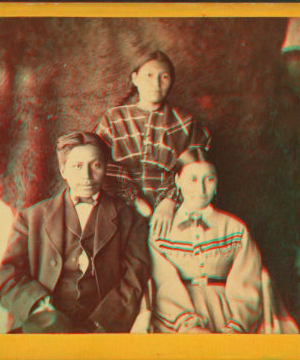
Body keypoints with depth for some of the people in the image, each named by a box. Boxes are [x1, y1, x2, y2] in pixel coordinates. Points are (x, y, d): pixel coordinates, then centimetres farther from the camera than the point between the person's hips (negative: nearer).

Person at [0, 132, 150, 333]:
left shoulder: (129, 219, 13)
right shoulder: (32, 218, 14)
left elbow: (136, 279, 4)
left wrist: (100, 323, -10)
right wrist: (43, 309, -10)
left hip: (101, 327, 0)